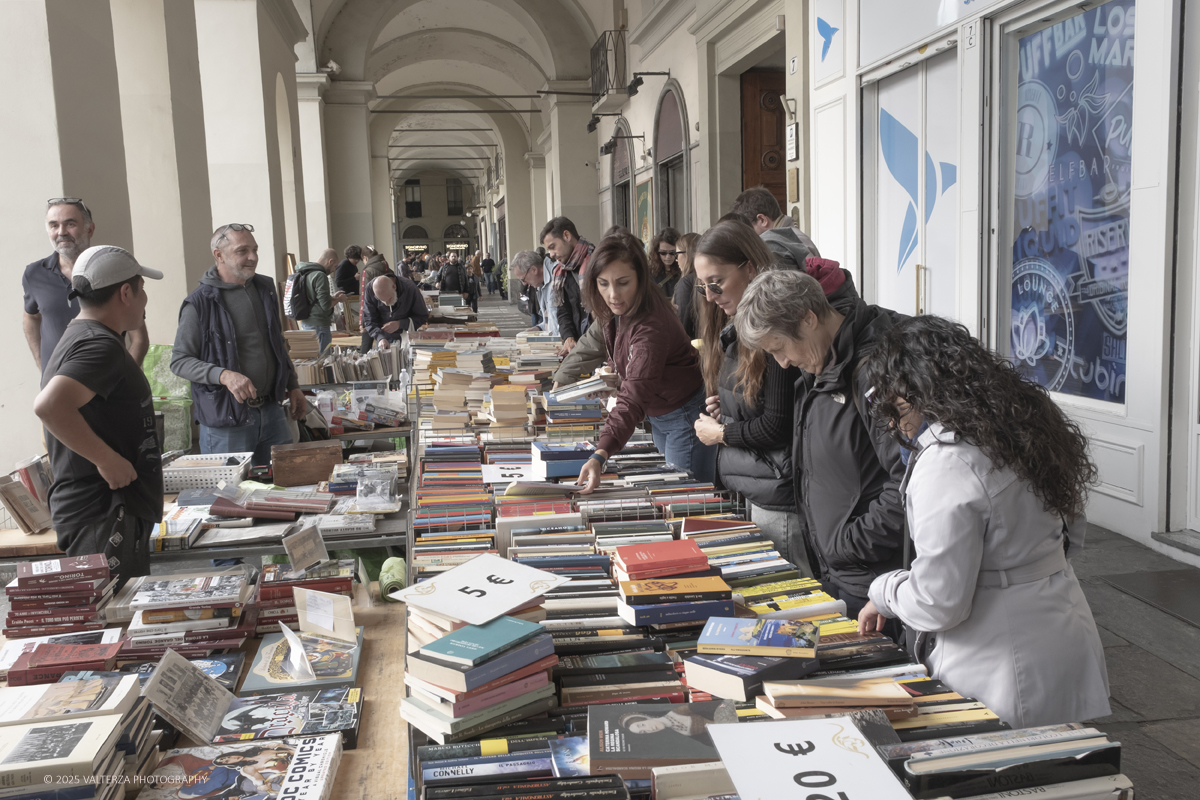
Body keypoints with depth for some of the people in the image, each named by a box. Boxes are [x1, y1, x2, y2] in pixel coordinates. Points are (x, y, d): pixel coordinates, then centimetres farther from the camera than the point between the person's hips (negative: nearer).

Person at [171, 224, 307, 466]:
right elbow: (179, 361, -10)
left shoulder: (265, 288, 9)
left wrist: (292, 386, 18)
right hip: (226, 419, -5)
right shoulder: (200, 303, -11)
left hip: (272, 411, 6)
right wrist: (224, 375, -25)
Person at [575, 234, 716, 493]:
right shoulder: (620, 310, -8)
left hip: (685, 416, -9)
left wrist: (600, 456, -54)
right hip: (658, 414, 10)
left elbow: (634, 398, -45)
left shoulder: (651, 328, -36)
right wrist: (615, 370, -1)